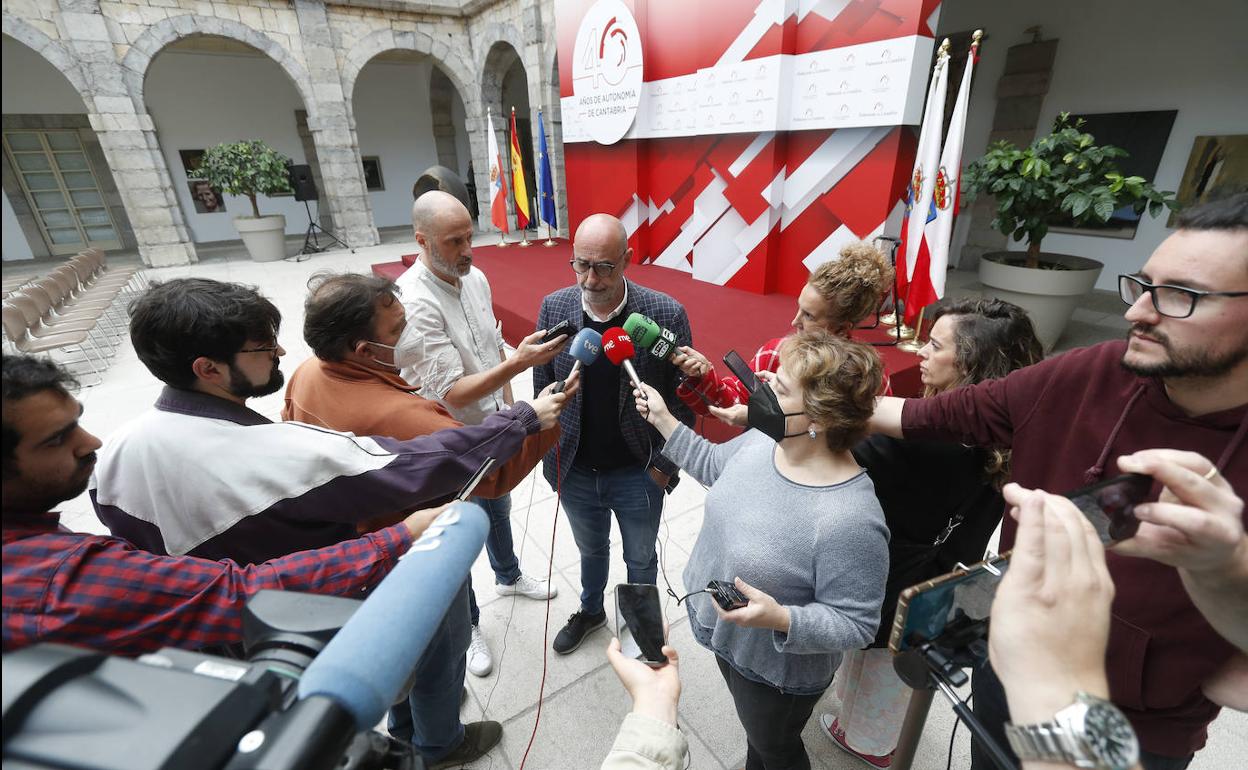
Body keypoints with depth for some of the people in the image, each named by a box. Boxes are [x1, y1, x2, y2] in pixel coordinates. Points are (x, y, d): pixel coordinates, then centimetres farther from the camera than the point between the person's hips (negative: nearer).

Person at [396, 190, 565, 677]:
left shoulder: (475, 277, -3)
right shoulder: (414, 302, -28)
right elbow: (452, 393, -29)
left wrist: (509, 407, 9)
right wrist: (520, 363, -40)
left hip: (493, 429, 7)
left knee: (499, 512, 29)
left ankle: (508, 577, 57)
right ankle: (466, 625, 40)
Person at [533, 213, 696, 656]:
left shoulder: (666, 314, -20)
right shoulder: (553, 308, -10)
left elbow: (684, 397, -11)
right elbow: (542, 387, 0)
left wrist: (664, 464, -9)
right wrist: (550, 452, 2)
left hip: (638, 474, -2)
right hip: (574, 470, 3)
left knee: (640, 558, 23)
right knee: (591, 550, 29)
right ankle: (591, 611, 59)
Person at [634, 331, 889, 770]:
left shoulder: (849, 520, -38)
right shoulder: (764, 438, -16)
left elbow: (856, 624, -26)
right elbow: (714, 466, 4)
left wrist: (781, 619, -40)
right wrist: (663, 420, 0)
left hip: (776, 669, -6)